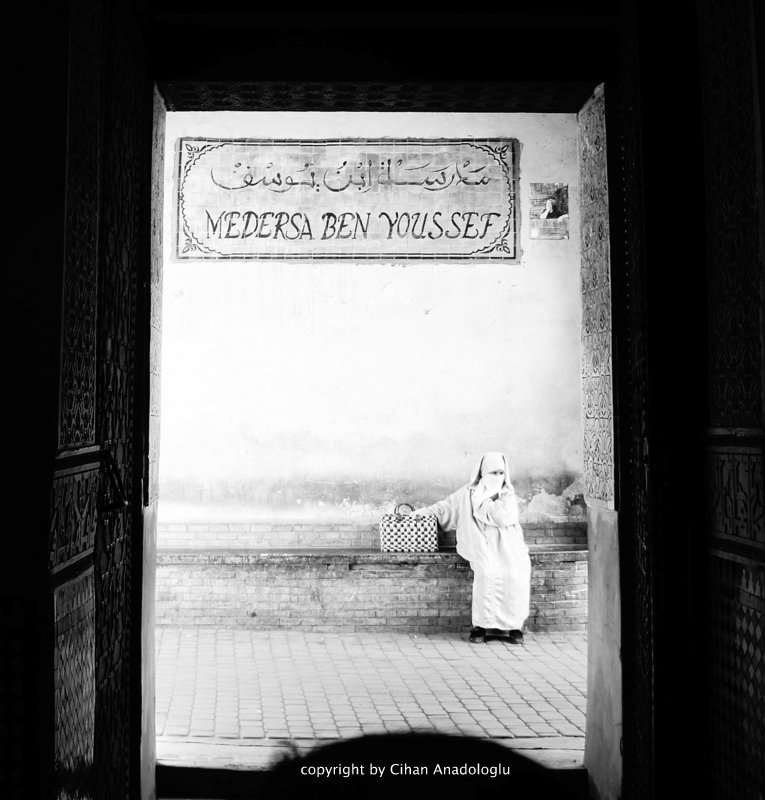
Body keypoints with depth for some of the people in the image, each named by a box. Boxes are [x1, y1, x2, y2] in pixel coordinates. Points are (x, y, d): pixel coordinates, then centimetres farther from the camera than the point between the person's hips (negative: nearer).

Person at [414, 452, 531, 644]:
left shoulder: (508, 495, 10)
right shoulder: (467, 494, 11)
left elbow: (504, 517, -8)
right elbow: (443, 509, 14)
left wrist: (482, 500, -3)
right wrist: (415, 513, 5)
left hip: (507, 547, 1)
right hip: (482, 547, -1)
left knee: (516, 573, -29)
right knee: (487, 571, -32)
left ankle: (515, 624, -14)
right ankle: (480, 624, -19)